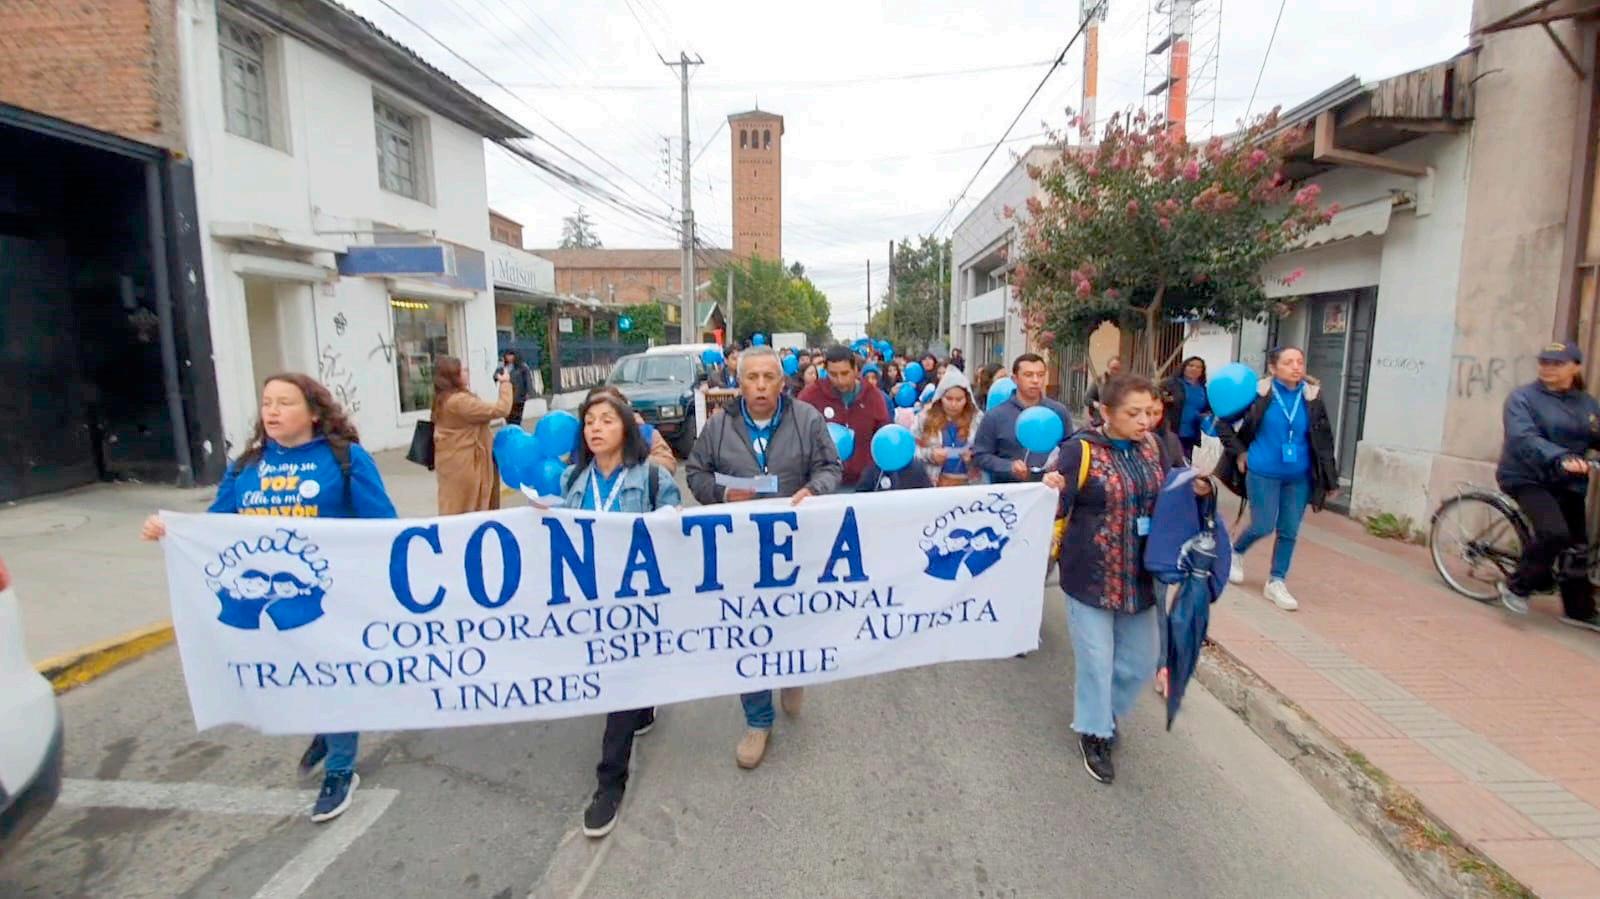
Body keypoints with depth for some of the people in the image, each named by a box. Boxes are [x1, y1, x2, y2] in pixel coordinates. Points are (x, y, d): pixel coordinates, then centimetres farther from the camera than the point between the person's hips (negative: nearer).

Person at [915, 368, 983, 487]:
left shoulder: (978, 419, 0)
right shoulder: (925, 418, -2)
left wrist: (974, 457, -15)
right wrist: (930, 455, -18)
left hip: (969, 483, 1)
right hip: (933, 483, -1)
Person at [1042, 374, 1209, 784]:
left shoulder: (1152, 447, 3)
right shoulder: (1080, 449, -16)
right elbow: (1059, 507, -19)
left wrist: (1198, 489, -6)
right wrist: (1052, 491, -41)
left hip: (1140, 574, 6)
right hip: (1091, 576, -6)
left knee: (1141, 660, 17)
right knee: (1096, 660, 5)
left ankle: (1103, 712, 44)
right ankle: (1093, 734, 28)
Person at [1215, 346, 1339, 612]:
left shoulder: (1312, 396, -3)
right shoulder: (1258, 393, -12)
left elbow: (1324, 440, 4)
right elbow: (1224, 423, -2)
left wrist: (1330, 480, 4)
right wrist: (1239, 452, -6)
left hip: (1299, 477, 4)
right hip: (1263, 474, -3)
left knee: (1289, 531, 8)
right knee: (1263, 527, 1)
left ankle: (1276, 582, 23)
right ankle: (1236, 552, 33)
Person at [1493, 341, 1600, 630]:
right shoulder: (1523, 398, -9)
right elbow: (1524, 437, -23)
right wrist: (1560, 458, -38)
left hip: (1568, 483, 6)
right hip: (1528, 478, -6)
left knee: (1576, 544, 10)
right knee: (1554, 532, -24)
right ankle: (1516, 587, -6)